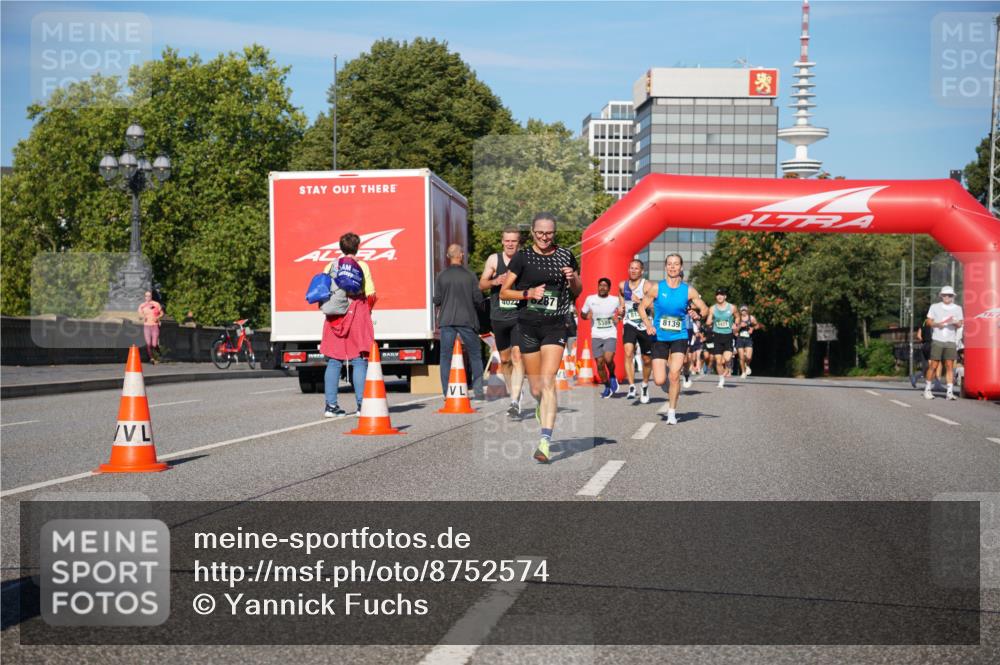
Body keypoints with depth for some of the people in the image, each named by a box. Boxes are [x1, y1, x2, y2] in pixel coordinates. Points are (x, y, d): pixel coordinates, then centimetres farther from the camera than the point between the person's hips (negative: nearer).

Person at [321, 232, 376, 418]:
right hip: (357, 316, -3)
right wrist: (367, 311, 11)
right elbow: (370, 293, -5)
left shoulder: (330, 266, 8)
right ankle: (361, 405, -4)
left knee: (333, 361, 6)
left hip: (334, 318, 3)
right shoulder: (361, 266, -1)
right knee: (359, 361, 0)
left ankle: (331, 405, 3)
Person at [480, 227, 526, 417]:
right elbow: (482, 284, 2)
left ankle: (515, 402, -19)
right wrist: (495, 281, -18)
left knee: (518, 356, -16)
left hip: (520, 316, -3)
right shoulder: (494, 259, 4)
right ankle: (513, 393, 34)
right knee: (504, 359, 13)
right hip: (499, 316, 3)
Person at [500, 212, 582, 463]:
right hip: (528, 326, 0)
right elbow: (504, 292, 3)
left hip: (556, 325, 0)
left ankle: (545, 441, -19)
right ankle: (543, 407, 44)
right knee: (536, 389, 7)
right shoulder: (522, 257, 1)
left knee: (547, 381, -16)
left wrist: (572, 279, -4)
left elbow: (577, 292, 18)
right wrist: (528, 293, -13)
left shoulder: (565, 255, 7)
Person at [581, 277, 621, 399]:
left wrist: (618, 318, -6)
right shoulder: (590, 299, 2)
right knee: (600, 363, 2)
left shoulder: (615, 300, 1)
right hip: (596, 335, 2)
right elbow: (582, 314, 13)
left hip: (611, 335, -2)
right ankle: (607, 387, 22)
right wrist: (587, 316, -10)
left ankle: (612, 377, 8)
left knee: (608, 359, -23)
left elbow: (622, 312, 16)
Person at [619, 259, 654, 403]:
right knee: (628, 352, -24)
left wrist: (640, 301, -30)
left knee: (647, 359, 11)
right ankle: (632, 387, -26)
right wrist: (621, 308, 8)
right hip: (629, 324, 1)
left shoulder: (646, 286, -9)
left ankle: (645, 385, 37)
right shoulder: (622, 286, 5)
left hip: (645, 325, -1)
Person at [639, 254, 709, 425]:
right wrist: (648, 324, -10)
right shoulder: (656, 288, -2)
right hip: (660, 338, 1)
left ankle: (672, 411, 2)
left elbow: (705, 309, 9)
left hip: (679, 337, -1)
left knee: (674, 375, -15)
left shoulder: (688, 290, -1)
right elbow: (642, 307, 4)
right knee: (659, 381, -4)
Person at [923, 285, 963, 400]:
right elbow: (929, 321, 9)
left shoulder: (958, 308, 11)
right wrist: (938, 324, -11)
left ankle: (950, 392, -5)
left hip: (951, 341, 1)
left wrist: (955, 322, -20)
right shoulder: (935, 307, 9)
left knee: (950, 366, -4)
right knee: (933, 365, -1)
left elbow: (960, 324, 4)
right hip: (937, 340, -1)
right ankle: (927, 389, 11)